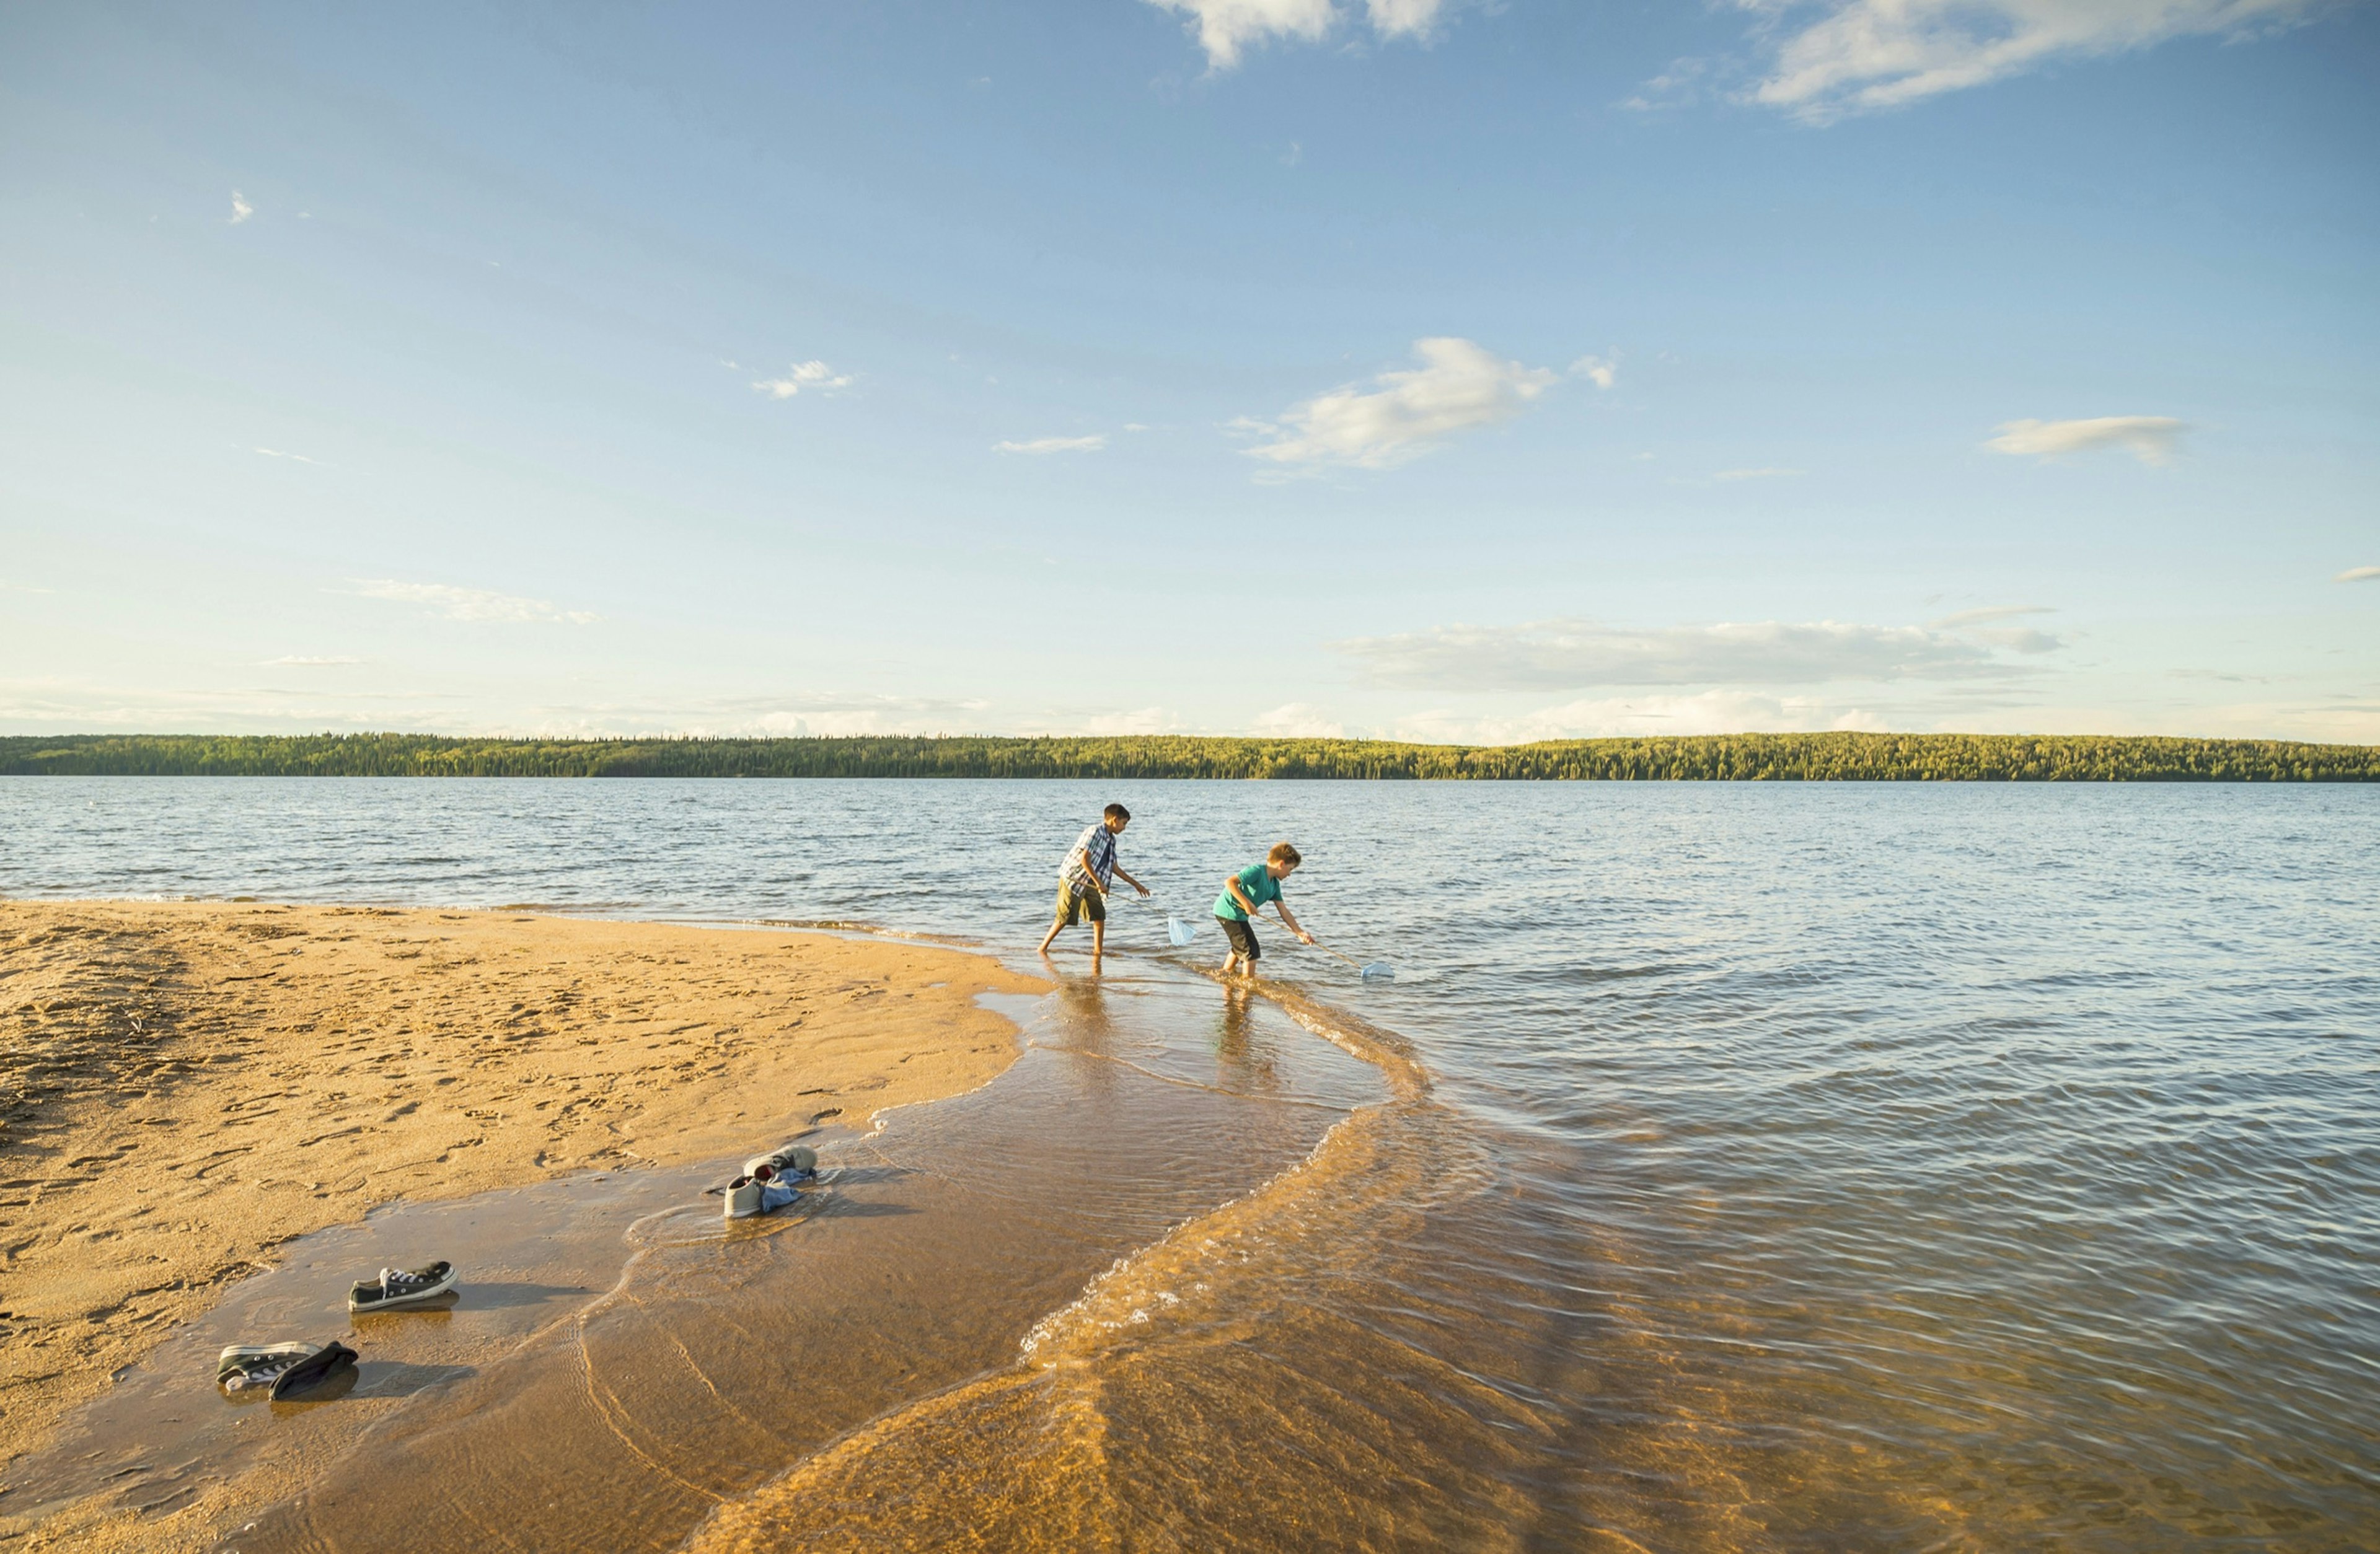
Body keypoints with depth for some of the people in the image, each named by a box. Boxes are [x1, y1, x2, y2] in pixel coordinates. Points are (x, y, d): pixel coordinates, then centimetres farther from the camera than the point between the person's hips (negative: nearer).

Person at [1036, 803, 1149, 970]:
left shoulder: (1111, 840, 11)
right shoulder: (1095, 831, -17)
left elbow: (1114, 867, 19)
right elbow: (1084, 859, -23)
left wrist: (1136, 884, 19)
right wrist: (1099, 882, -22)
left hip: (1090, 884, 8)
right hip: (1073, 879, -8)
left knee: (1099, 917, 2)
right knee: (1064, 918, -4)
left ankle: (1098, 951, 9)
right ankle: (1043, 947, 9)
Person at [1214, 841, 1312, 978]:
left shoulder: (1274, 884, 6)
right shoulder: (1257, 871, -20)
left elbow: (1284, 912, 6)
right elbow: (1230, 882, -30)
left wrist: (1300, 933, -1)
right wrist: (1246, 903, -30)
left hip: (1239, 914, 10)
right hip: (1229, 911, -10)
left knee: (1240, 947, 30)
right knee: (1252, 951, -8)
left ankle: (1225, 974, 49)